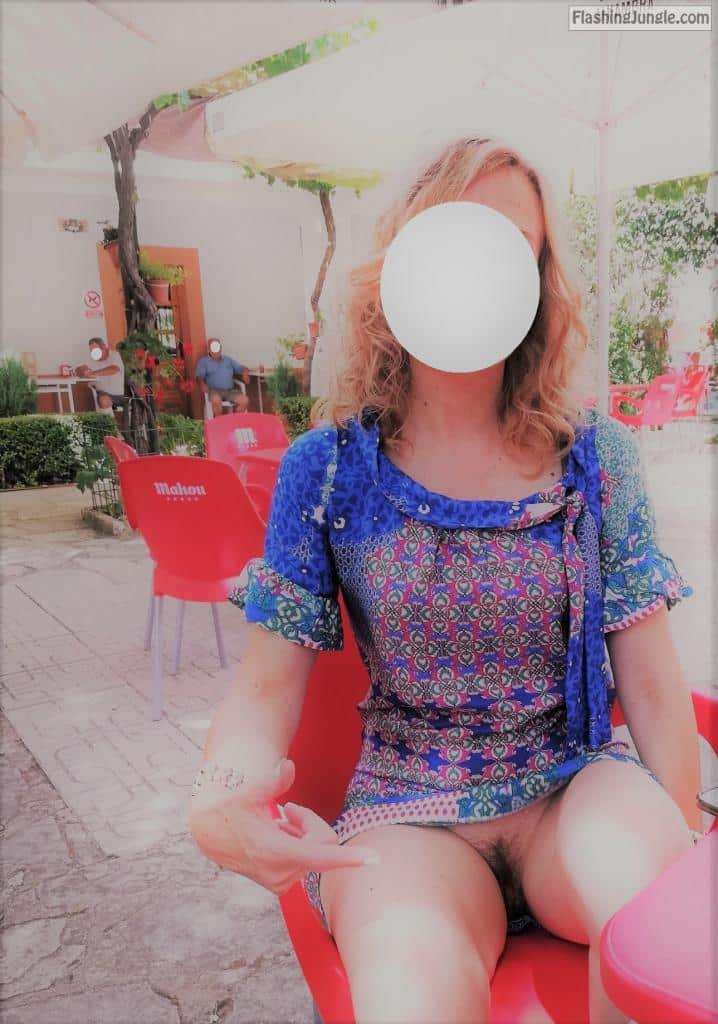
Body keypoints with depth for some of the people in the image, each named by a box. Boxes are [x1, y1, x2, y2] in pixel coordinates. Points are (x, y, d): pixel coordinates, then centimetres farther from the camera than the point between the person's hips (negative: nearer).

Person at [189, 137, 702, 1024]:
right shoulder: (326, 468, -4)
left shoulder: (596, 457, -2)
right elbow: (267, 686, -5)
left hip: (574, 788, 3)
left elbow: (656, 692, 1)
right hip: (408, 812, -1)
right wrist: (218, 795, -26)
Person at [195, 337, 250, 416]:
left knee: (245, 400, -23)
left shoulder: (228, 359, 24)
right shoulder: (204, 361, 13)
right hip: (214, 390, -3)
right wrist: (202, 383, -25)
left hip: (230, 390, 4)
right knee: (216, 401, -38)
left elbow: (240, 368, 20)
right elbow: (199, 375, -1)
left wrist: (245, 373, -6)